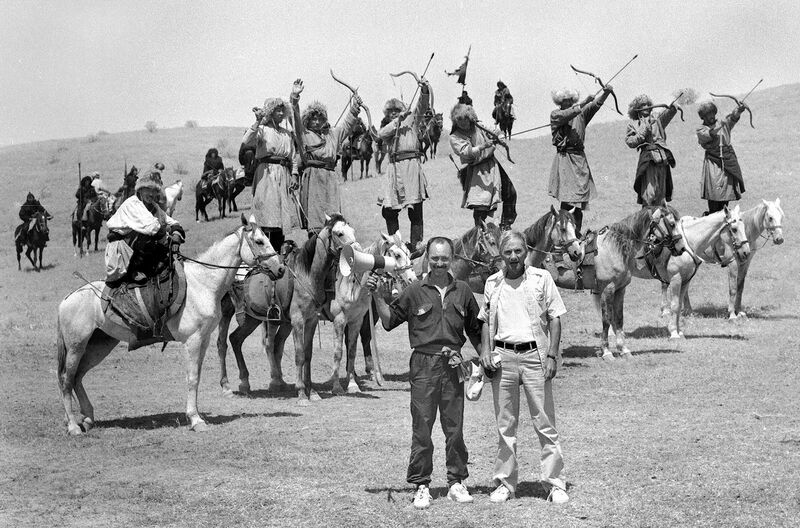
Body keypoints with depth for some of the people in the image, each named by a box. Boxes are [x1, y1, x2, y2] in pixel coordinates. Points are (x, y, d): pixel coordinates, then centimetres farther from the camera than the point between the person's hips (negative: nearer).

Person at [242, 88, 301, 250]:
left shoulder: (287, 133, 19)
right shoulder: (262, 130, 1)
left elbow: (293, 156, 19)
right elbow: (246, 142, -17)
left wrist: (295, 175, 5)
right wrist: (257, 122, -21)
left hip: (284, 176, 6)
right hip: (266, 174, -6)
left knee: (282, 220, 2)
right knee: (268, 220, -13)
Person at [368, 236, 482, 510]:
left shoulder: (462, 291, 10)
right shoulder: (415, 292, 3)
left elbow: (475, 330, 19)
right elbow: (389, 320, 7)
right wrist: (377, 295, -5)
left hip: (452, 365, 2)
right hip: (424, 365, -2)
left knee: (455, 427, 6)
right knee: (422, 428, 0)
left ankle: (457, 482, 16)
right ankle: (421, 485, 6)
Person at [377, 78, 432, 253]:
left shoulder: (411, 119, 11)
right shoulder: (388, 128, 20)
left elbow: (422, 106, -6)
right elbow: (381, 134, -2)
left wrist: (425, 90, -24)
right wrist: (397, 121, -8)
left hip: (411, 164, -4)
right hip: (394, 166, 4)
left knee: (415, 210, -6)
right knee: (388, 211, 3)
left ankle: (415, 245, -2)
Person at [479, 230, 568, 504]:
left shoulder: (541, 278, 1)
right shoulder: (493, 283, 9)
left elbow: (554, 319, 2)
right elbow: (486, 321, 16)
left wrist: (552, 356, -6)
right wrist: (486, 351, 1)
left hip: (534, 355, -2)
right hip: (503, 357, 2)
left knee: (545, 423, -2)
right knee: (505, 425, 7)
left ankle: (555, 483, 2)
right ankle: (505, 483, 15)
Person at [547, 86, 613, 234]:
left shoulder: (581, 113, 14)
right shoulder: (555, 115, 3)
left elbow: (596, 105, 1)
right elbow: (567, 114, -17)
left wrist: (606, 93, -17)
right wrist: (583, 103, -25)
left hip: (579, 158, 5)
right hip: (564, 159, -5)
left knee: (580, 197, 3)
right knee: (566, 199, -10)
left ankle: (577, 231, 8)